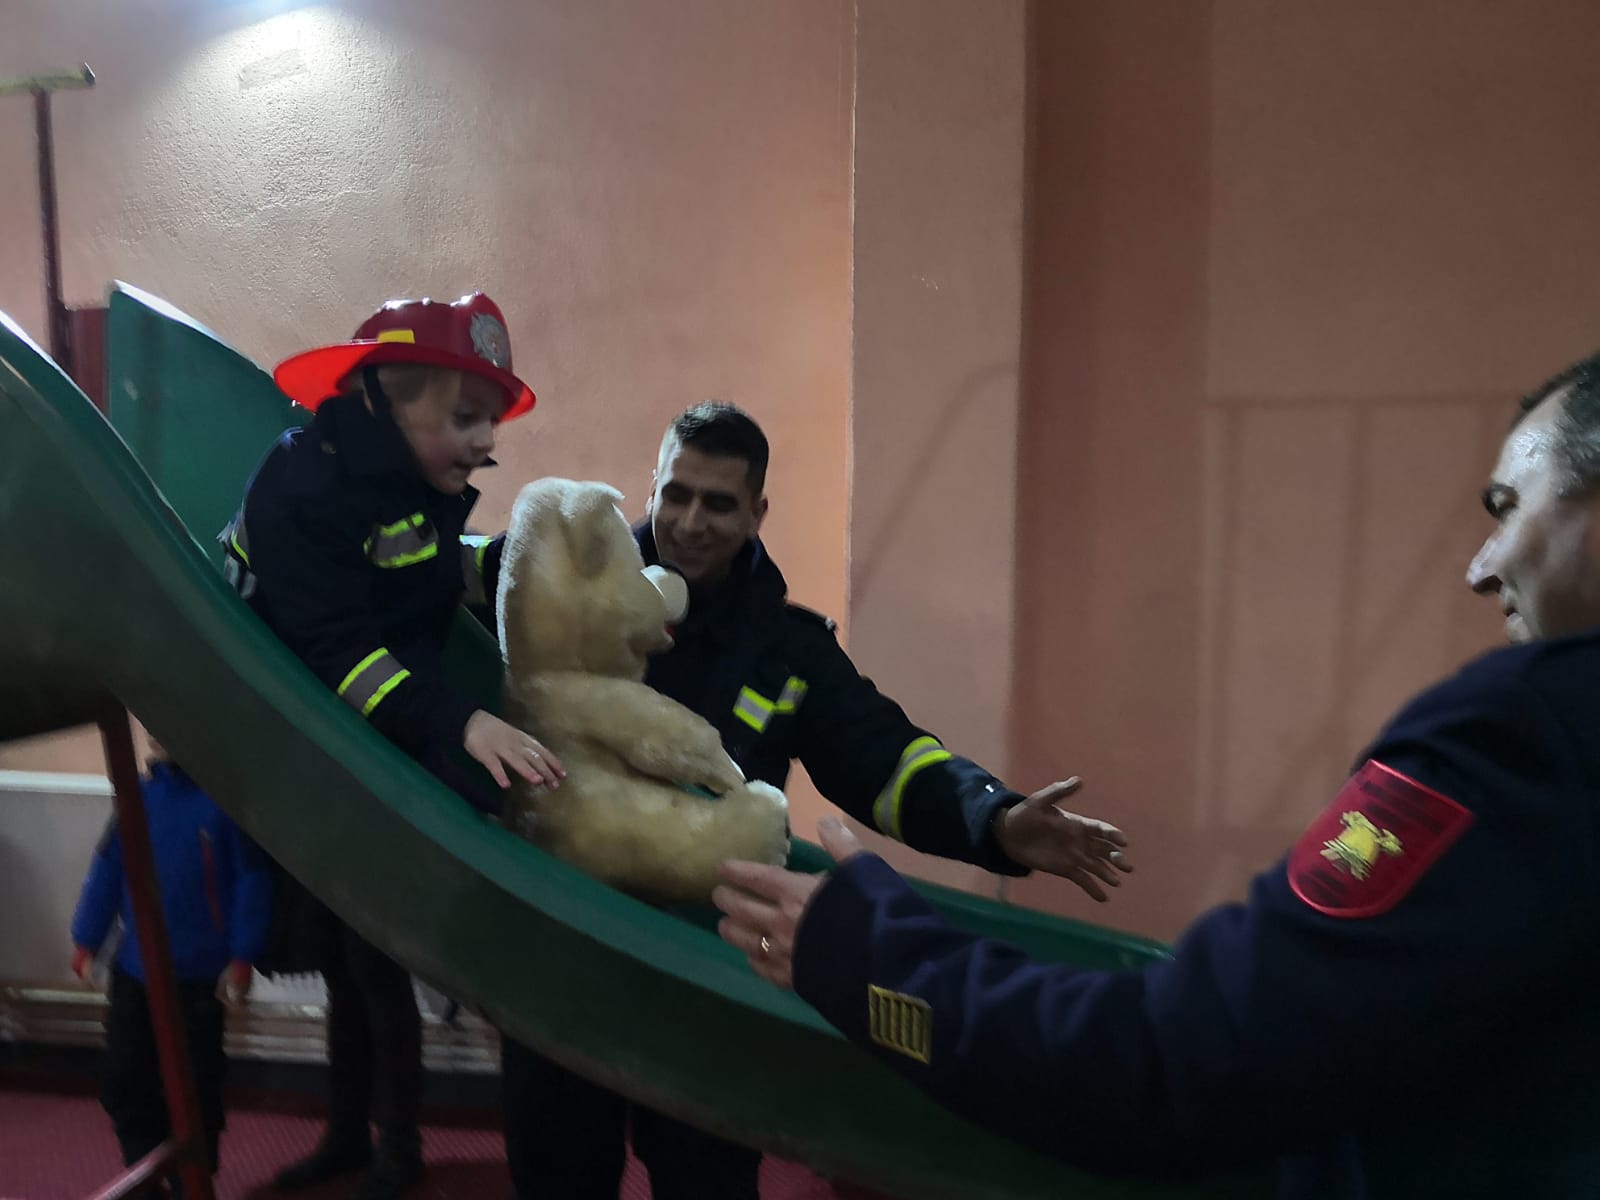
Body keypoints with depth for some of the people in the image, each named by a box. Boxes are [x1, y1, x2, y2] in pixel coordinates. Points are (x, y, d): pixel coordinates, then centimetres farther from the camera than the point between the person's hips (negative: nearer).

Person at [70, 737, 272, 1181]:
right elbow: (107, 867, 7)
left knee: (195, 1086, 11)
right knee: (124, 1081, 14)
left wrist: (242, 955, -14)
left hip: (199, 973, -4)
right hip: (133, 969, 4)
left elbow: (251, 879, -13)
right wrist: (86, 939, 6)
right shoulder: (139, 793, -1)